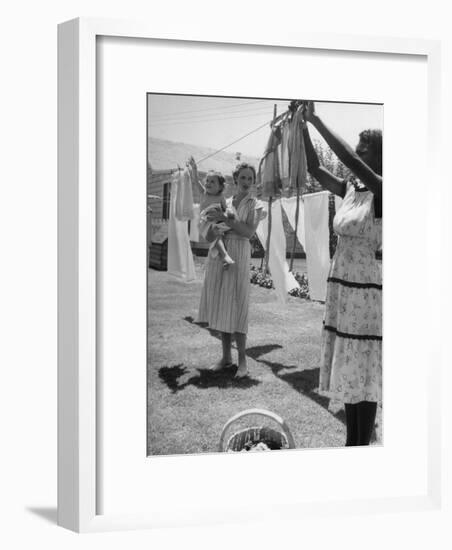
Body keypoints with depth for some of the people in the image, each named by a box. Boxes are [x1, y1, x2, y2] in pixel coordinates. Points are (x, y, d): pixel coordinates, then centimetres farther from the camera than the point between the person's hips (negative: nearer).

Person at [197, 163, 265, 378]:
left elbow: (249, 232, -12)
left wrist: (225, 219, -16)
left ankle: (242, 360, 0)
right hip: (217, 256, 4)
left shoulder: (255, 206, 4)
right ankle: (226, 356, 15)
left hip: (238, 256, -4)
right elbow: (209, 236, 11)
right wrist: (214, 225, -11)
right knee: (220, 306, 6)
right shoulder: (224, 203, 13)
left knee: (236, 307, -7)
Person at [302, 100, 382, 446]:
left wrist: (316, 119, -24)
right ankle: (351, 443, 24)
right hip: (340, 286, 8)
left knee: (363, 372, -2)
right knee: (347, 369, 13)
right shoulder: (350, 189, 8)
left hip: (366, 290, -8)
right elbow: (315, 169, 9)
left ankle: (363, 447, 8)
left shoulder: (383, 192, -13)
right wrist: (303, 126, -1)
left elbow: (351, 160, -27)